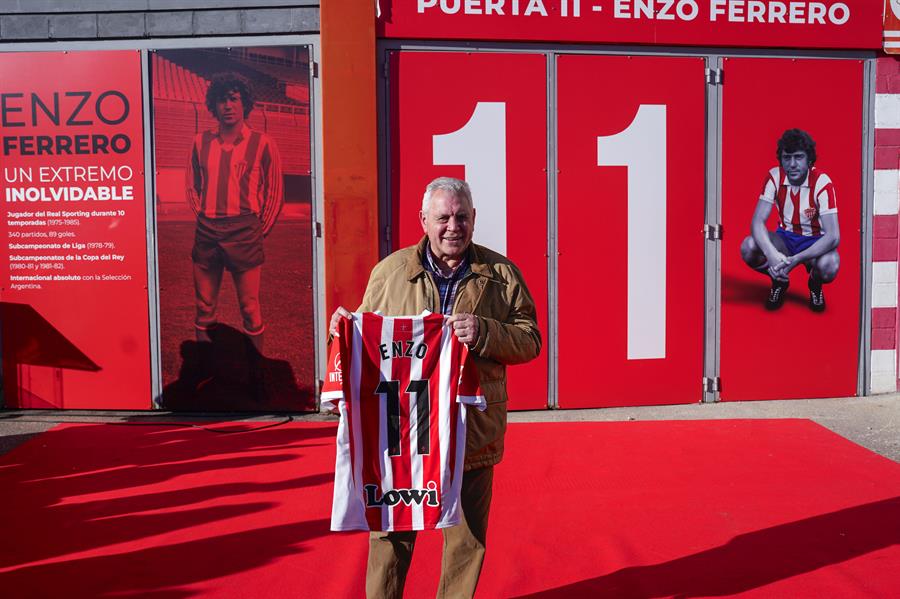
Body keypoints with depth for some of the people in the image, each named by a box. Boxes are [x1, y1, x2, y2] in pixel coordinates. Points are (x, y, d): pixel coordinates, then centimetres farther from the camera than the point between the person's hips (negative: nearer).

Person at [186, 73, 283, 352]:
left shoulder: (262, 143, 0)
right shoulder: (201, 142, 10)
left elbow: (274, 192, 4)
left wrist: (259, 231, 3)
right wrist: (204, 218, 11)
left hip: (244, 231, -3)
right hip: (206, 232, 4)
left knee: (250, 307, -1)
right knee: (204, 306, 9)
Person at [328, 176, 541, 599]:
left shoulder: (501, 274, 2)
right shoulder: (389, 271, 5)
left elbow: (529, 340, 0)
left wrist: (484, 334, -17)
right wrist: (345, 325, -8)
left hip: (472, 434, 0)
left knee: (467, 538, 13)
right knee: (391, 533, 10)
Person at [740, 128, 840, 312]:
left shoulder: (822, 183, -22)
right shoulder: (774, 177, -13)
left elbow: (833, 236, -28)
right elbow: (757, 221, -20)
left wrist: (796, 259, -42)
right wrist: (771, 255, -40)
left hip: (815, 241, -2)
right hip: (785, 238, 2)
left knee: (829, 265, -37)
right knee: (748, 247, -28)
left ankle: (815, 284, 4)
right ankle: (779, 281, 4)